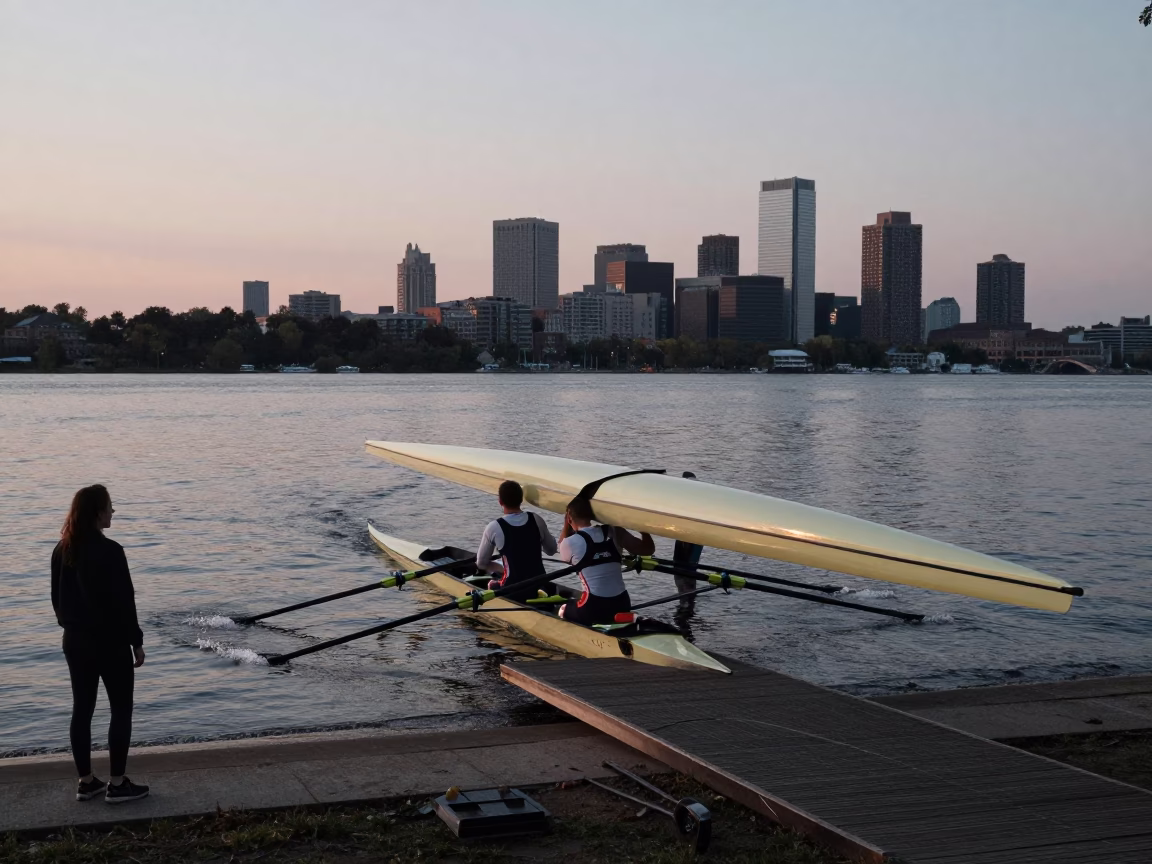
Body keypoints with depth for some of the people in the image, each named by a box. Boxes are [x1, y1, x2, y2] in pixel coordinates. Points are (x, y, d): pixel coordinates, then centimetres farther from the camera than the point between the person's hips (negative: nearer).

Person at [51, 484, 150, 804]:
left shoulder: (62, 550, 2)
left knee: (82, 710, 12)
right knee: (121, 710, 5)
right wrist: (136, 641, -8)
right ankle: (117, 784, 7)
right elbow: (123, 602, -17)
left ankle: (86, 781, 20)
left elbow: (57, 598, 11)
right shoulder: (110, 551, -19)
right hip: (110, 642, -7)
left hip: (75, 641, 7)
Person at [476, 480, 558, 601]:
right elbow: (552, 550, 8)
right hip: (539, 587, 3)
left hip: (513, 593, -3)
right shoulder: (536, 520, -5)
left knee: (492, 585, 28)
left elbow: (481, 563, -3)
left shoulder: (494, 527, -14)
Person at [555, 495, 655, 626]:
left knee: (562, 612, 26)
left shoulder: (571, 542, -4)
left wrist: (566, 524, 19)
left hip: (593, 609, -4)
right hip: (623, 606, 4)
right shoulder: (614, 532, 4)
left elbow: (563, 554, 21)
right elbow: (648, 549, 11)